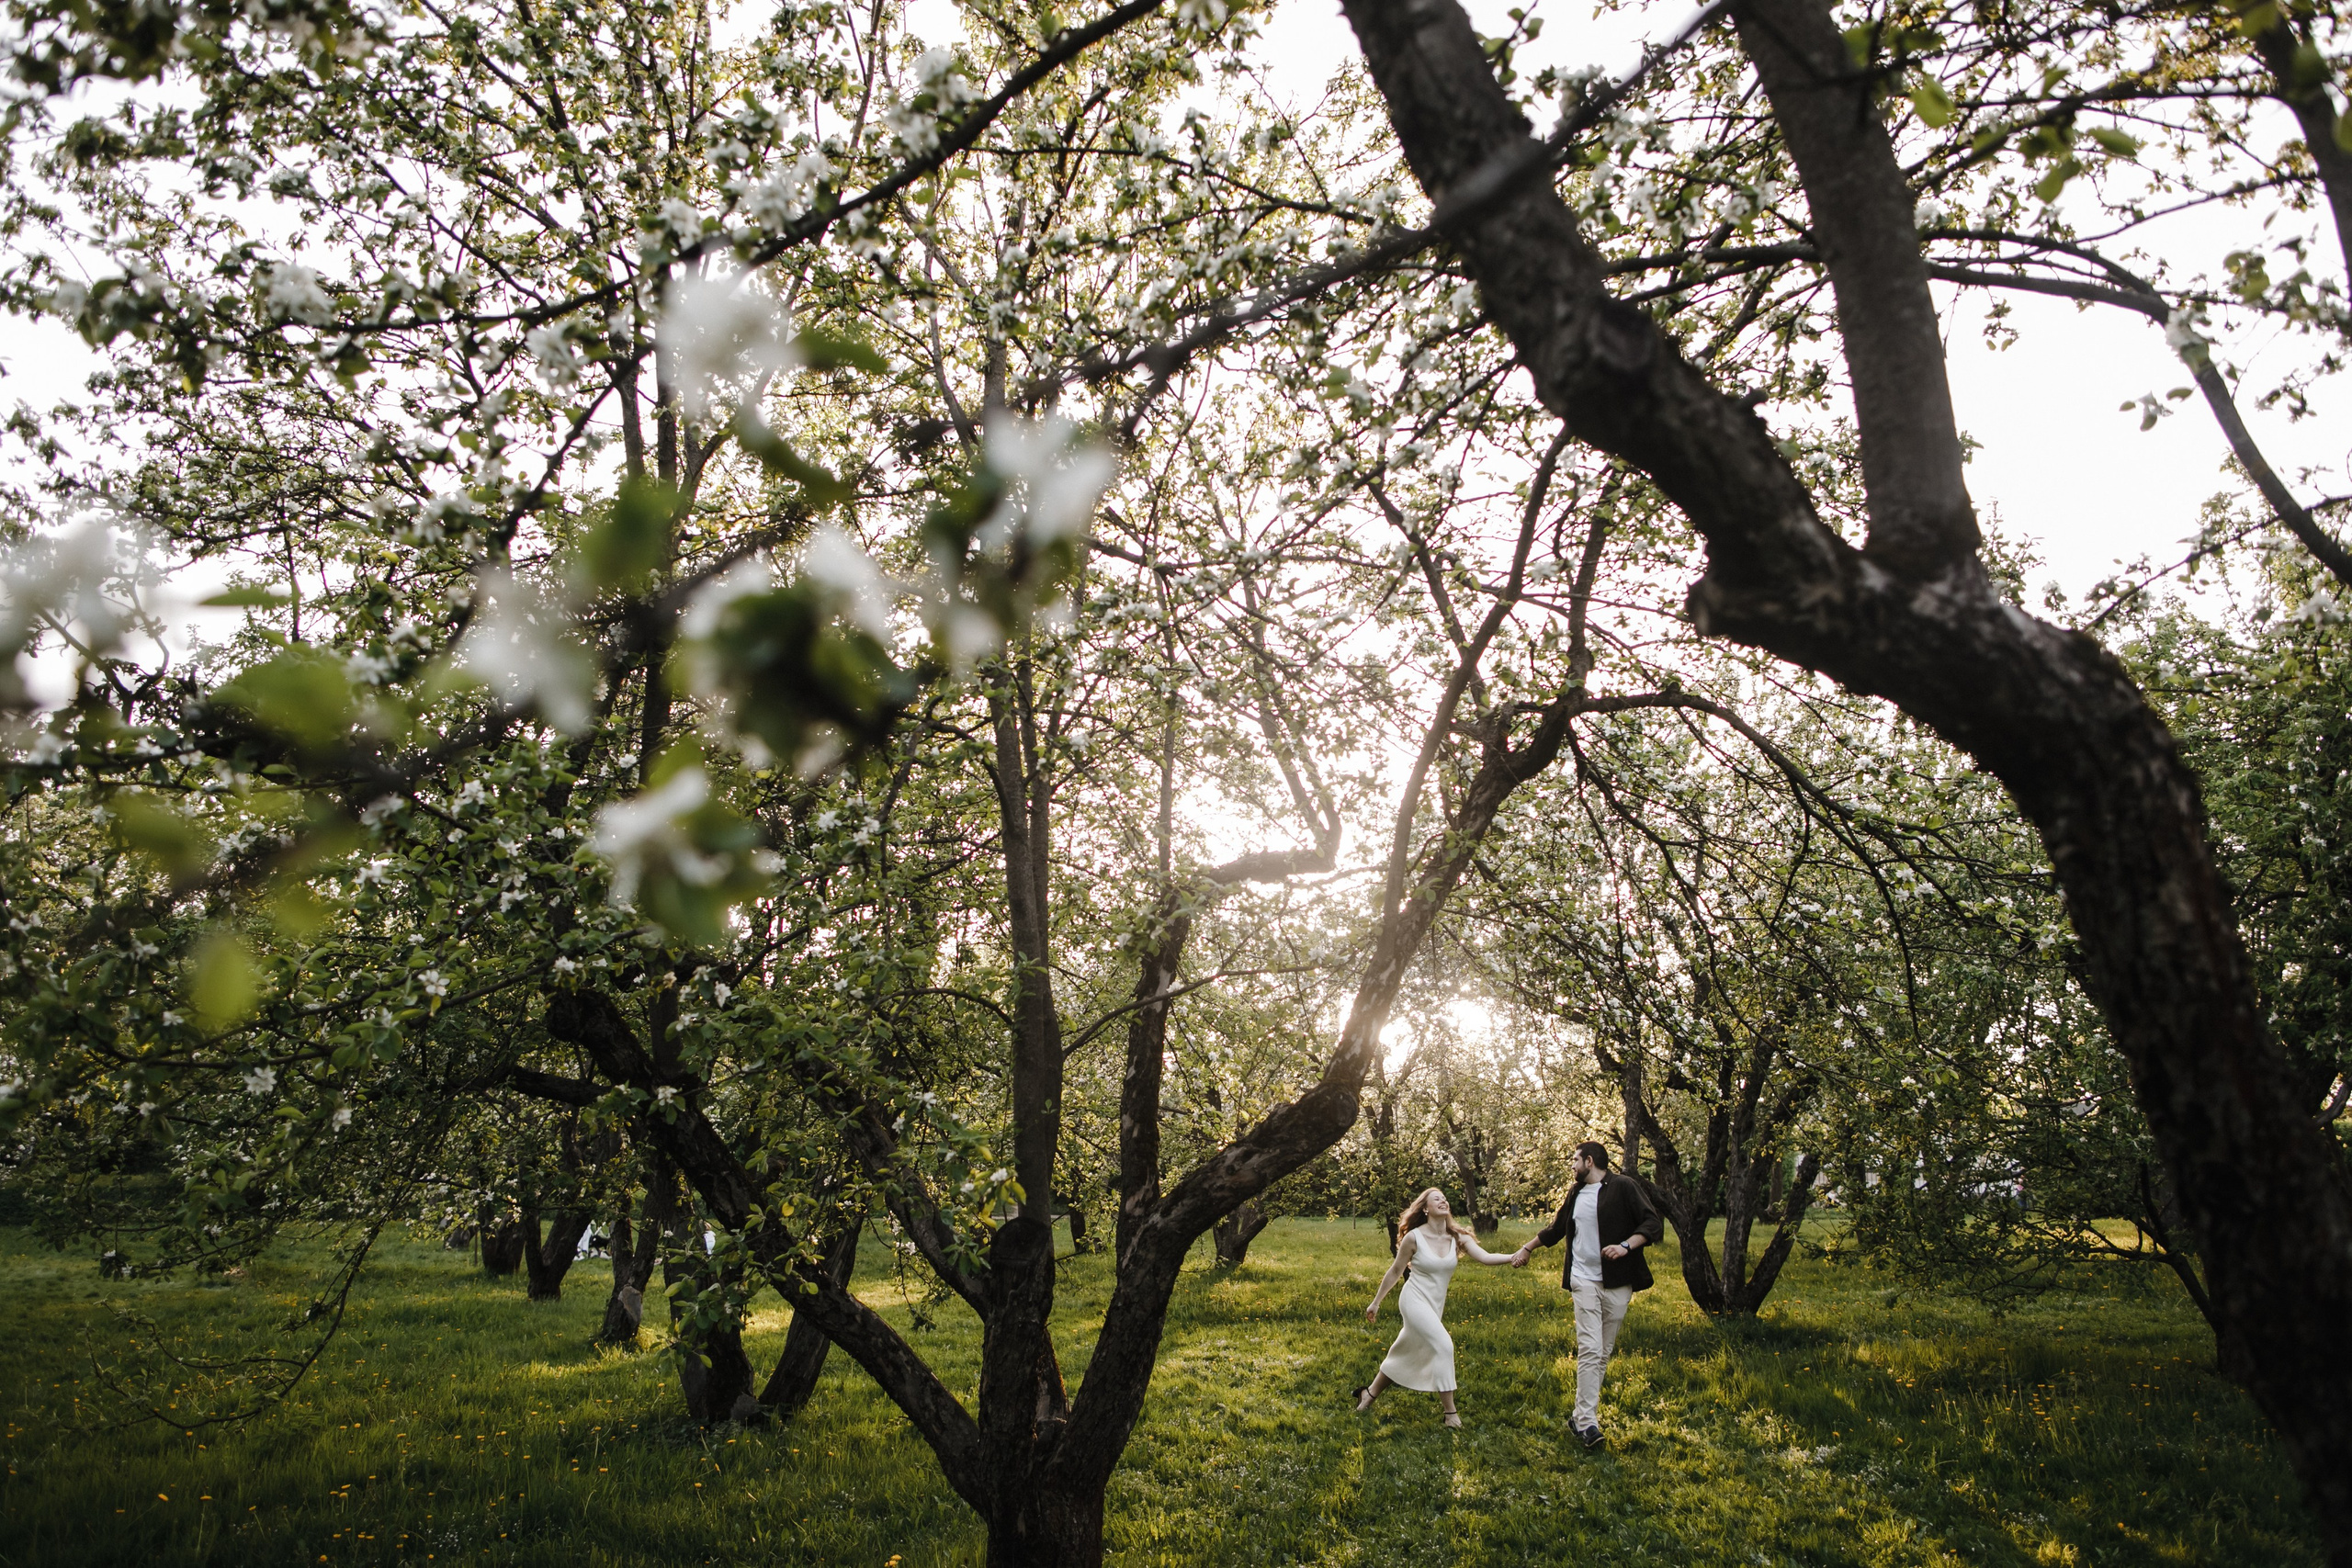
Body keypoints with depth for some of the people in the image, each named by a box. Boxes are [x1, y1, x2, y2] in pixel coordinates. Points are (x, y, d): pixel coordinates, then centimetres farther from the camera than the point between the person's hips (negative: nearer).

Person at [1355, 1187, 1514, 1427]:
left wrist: (1515, 1256, -33)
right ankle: (1450, 1413, -12)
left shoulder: (1457, 1238, -3)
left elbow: (1485, 1257, -16)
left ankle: (1369, 1394, 34)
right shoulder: (1414, 1237, -13)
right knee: (1443, 1345, -21)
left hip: (1435, 1306, 6)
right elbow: (1395, 1271, -2)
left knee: (1407, 1355, 15)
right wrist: (1375, 1303, 4)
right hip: (1415, 1300, -6)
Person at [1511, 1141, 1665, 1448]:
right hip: (1584, 1280, 3)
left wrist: (1626, 1245, -22)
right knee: (1590, 1349, -10)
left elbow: (1653, 1223, -9)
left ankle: (1581, 1416, 12)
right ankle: (1587, 1422, -14)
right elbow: (1556, 1229, 30)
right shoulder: (1576, 1193, 15)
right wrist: (1526, 1248, 35)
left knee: (1603, 1352, 3)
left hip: (1617, 1282, -3)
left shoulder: (1624, 1187, -4)